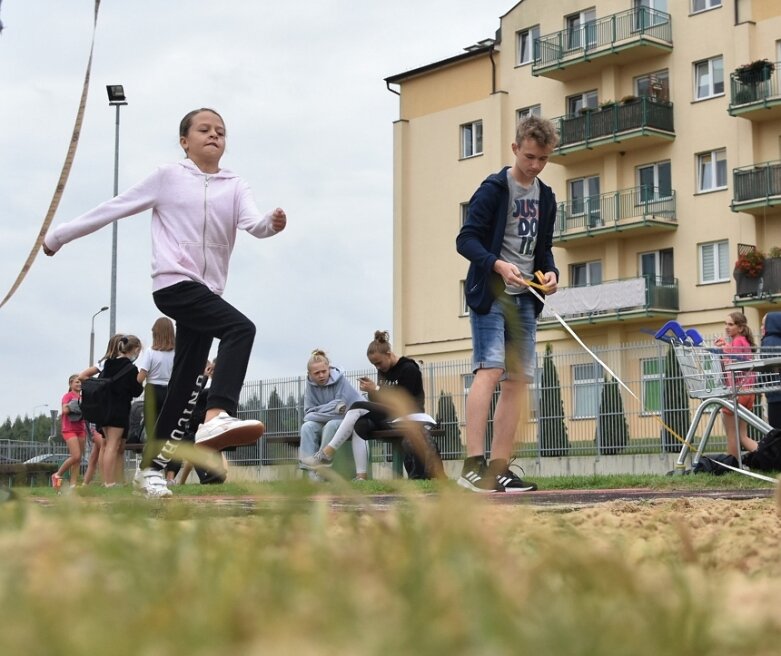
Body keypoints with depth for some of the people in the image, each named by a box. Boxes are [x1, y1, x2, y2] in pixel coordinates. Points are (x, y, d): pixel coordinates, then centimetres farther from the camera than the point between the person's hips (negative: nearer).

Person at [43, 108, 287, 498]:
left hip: (206, 290, 5)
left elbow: (254, 224, -6)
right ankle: (217, 416, -46)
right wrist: (59, 236, 13)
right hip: (174, 284, -5)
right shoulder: (168, 177, 4)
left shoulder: (235, 187, 12)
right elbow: (115, 208, 8)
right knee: (241, 329, -29)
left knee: (187, 381, 6)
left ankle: (152, 466, 16)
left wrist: (272, 223, -31)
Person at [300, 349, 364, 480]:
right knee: (307, 426, -27)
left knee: (330, 425, -35)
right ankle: (312, 471, -32)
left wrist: (315, 415, -18)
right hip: (323, 425, 4)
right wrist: (332, 407, -19)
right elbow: (309, 413, -5)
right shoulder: (311, 386, -3)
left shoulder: (340, 381, -14)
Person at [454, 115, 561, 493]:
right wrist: (498, 264, -26)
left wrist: (550, 271, 1)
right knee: (489, 371, -18)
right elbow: (466, 239, -11)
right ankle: (473, 464, -20)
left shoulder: (545, 197, 16)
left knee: (517, 380, 3)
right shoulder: (493, 189, -6)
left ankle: (498, 469, 5)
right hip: (490, 294, -7)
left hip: (524, 299, 7)